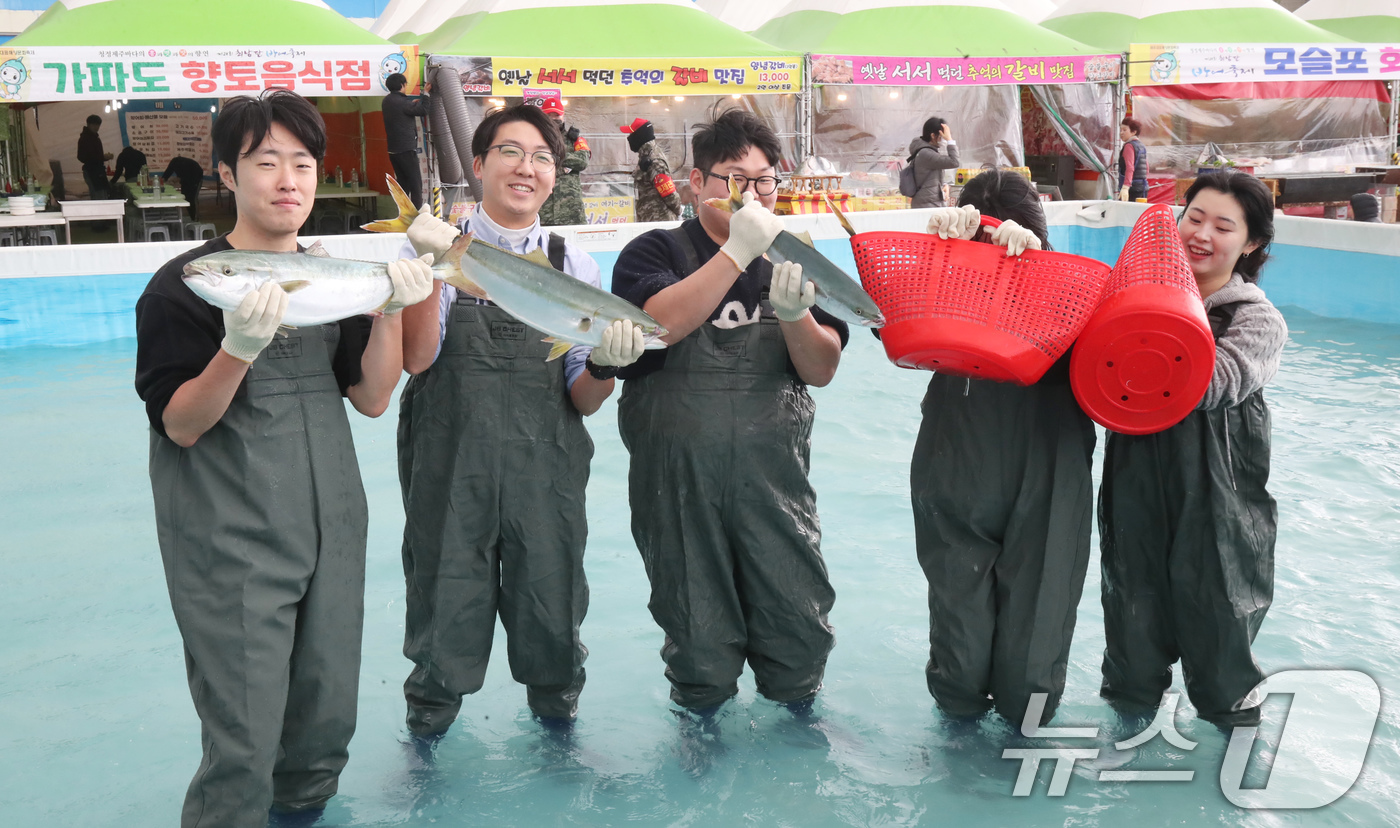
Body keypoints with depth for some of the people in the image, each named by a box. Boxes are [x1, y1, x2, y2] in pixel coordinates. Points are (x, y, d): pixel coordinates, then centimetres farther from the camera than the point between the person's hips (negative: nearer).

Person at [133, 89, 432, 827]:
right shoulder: (183, 286, -7)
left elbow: (372, 399, 3)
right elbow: (180, 426, -11)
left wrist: (391, 311, -12)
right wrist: (239, 347, -28)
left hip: (332, 530, 5)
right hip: (232, 545, -5)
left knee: (328, 722, 13)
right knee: (244, 743, -6)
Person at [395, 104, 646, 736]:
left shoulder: (574, 267, 7)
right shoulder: (436, 250, 3)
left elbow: (581, 401, 6)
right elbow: (417, 358, -12)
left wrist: (604, 365, -15)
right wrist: (432, 266, -20)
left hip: (546, 471, 2)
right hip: (450, 471, -2)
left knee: (552, 620, 13)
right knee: (446, 610, 10)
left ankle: (556, 725, 41)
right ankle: (428, 729, 38)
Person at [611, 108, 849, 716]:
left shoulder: (795, 260, 9)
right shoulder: (654, 253, -1)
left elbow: (822, 370, 0)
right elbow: (659, 324, -22)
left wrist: (794, 314, -20)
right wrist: (737, 252, -25)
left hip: (774, 475, 2)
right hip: (678, 478, -2)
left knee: (801, 629, 5)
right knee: (698, 632, 10)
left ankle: (800, 710, 35)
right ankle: (703, 721, 38)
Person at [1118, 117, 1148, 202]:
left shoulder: (1129, 146, -8)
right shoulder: (1142, 146, 19)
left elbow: (1130, 168, -22)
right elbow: (1146, 169, 25)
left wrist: (1125, 187, -33)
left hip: (1132, 189, -9)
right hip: (1143, 187, 9)